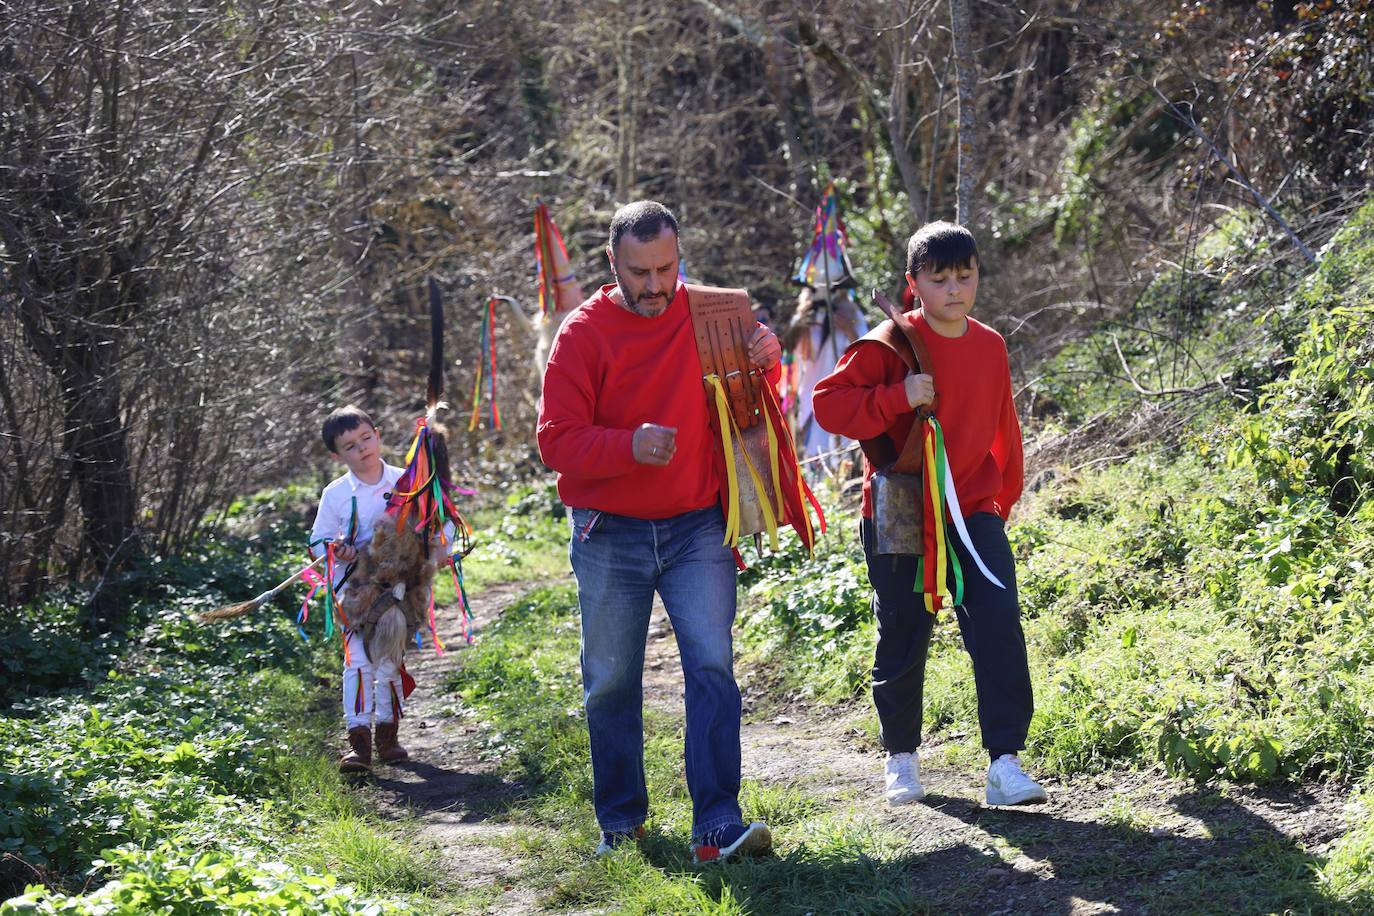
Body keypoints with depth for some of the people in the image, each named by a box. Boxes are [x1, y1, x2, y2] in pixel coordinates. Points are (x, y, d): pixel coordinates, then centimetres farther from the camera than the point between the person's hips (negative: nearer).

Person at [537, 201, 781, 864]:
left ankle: (717, 826, -12)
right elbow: (557, 440, -11)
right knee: (611, 683, 8)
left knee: (712, 668, -10)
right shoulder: (584, 333, -4)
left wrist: (765, 363, -8)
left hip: (698, 529, 1)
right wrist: (631, 445, -29)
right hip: (610, 539, -1)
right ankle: (620, 821, 23)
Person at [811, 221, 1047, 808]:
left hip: (973, 512, 3)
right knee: (903, 639, 8)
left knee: (998, 624, -12)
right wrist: (897, 397, -26)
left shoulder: (991, 347, 6)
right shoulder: (892, 345, -9)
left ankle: (1005, 764, -12)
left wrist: (1004, 495, 23)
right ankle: (902, 757, 27)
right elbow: (829, 403, -15)